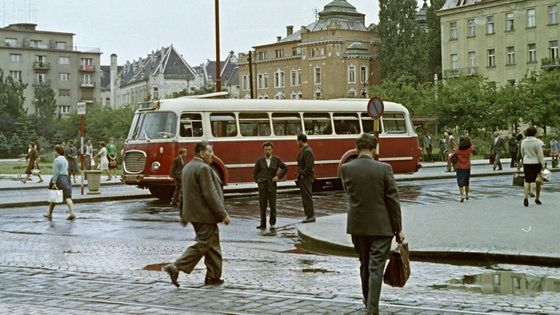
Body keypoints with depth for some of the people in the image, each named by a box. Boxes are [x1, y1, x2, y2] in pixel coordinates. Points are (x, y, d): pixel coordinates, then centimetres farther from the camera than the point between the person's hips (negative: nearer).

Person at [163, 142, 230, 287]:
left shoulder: (188, 167, 12)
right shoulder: (203, 168, -18)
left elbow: (186, 193, 18)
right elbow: (210, 195, -21)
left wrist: (184, 215, 23)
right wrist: (223, 214, -17)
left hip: (194, 213, 10)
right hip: (205, 214, -10)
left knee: (212, 244, 15)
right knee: (202, 245, -5)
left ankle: (213, 276, 18)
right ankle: (176, 267, -9)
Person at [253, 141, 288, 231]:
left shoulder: (276, 159, 1)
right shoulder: (259, 160, 2)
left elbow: (285, 168, 8)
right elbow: (255, 172, 13)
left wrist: (278, 176, -2)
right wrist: (258, 181, 6)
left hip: (272, 186, 0)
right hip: (262, 186, 0)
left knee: (273, 206, -2)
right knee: (262, 206, 3)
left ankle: (272, 224, 12)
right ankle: (263, 224, 12)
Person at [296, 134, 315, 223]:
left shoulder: (307, 151, -17)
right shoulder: (303, 150, 15)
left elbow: (309, 166, -23)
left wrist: (302, 175, -17)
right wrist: (299, 173, 10)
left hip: (306, 178, -10)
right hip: (302, 179, 10)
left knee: (307, 197, -7)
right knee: (305, 197, 13)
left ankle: (310, 216, -4)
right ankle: (309, 215, 17)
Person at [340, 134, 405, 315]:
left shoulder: (346, 168, -5)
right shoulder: (384, 169, -12)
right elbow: (393, 200, -9)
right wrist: (398, 228, -1)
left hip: (357, 225, 3)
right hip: (381, 226, -3)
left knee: (364, 265, 20)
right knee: (376, 268, 0)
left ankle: (368, 300, 37)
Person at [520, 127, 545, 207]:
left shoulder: (523, 142, 3)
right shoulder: (537, 142, -11)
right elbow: (540, 154, -13)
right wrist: (543, 165, -10)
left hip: (526, 163, 3)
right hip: (536, 163, -3)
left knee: (527, 181, 2)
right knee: (538, 181, 13)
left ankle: (525, 197, -20)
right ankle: (537, 198, 21)